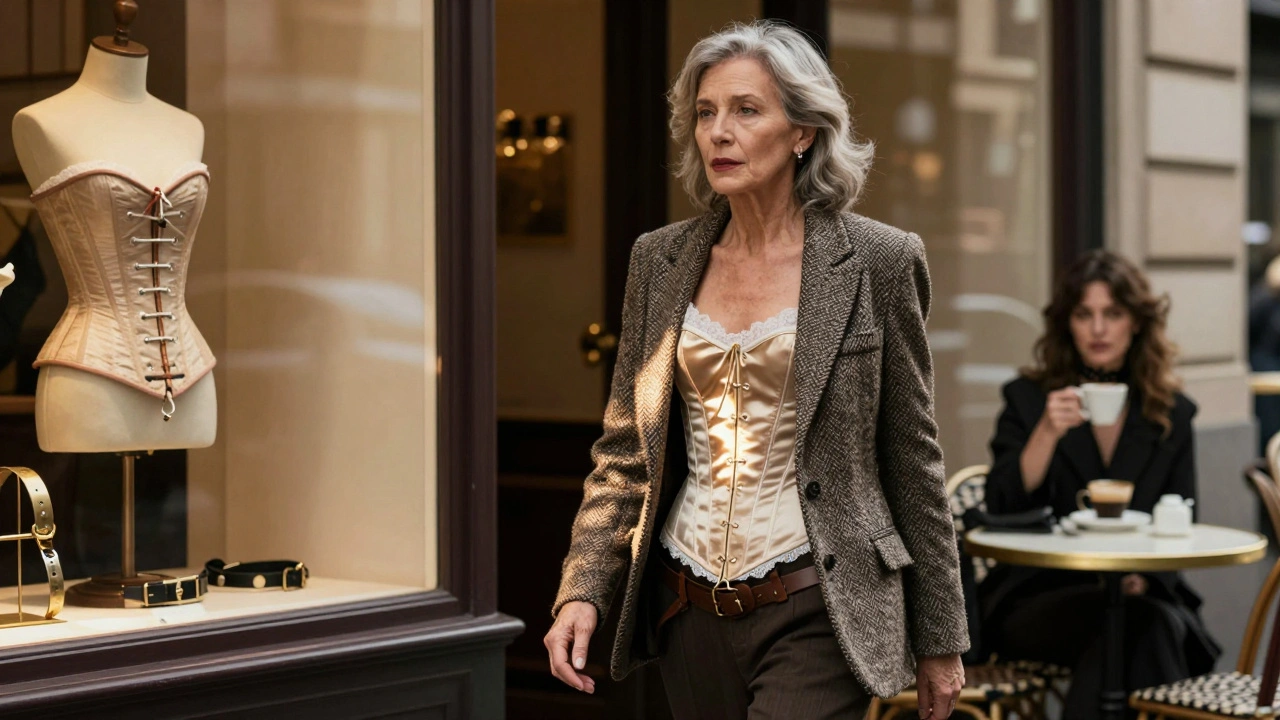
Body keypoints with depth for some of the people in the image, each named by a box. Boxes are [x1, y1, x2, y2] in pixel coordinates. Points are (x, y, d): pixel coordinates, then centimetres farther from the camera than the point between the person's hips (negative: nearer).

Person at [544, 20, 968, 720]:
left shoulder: (877, 261, -4)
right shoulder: (660, 260, 7)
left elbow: (912, 459, -1)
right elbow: (624, 450, 10)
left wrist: (939, 638, 2)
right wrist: (581, 591, -3)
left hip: (813, 615, -4)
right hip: (689, 611, 5)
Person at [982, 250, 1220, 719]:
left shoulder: (1172, 415, 13)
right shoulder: (1027, 399, 7)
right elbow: (1002, 509, -4)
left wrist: (1144, 575, -10)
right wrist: (1048, 433, -18)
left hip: (1142, 592, 2)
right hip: (1036, 596, -2)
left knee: (1169, 624, -35)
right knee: (1138, 623, -34)